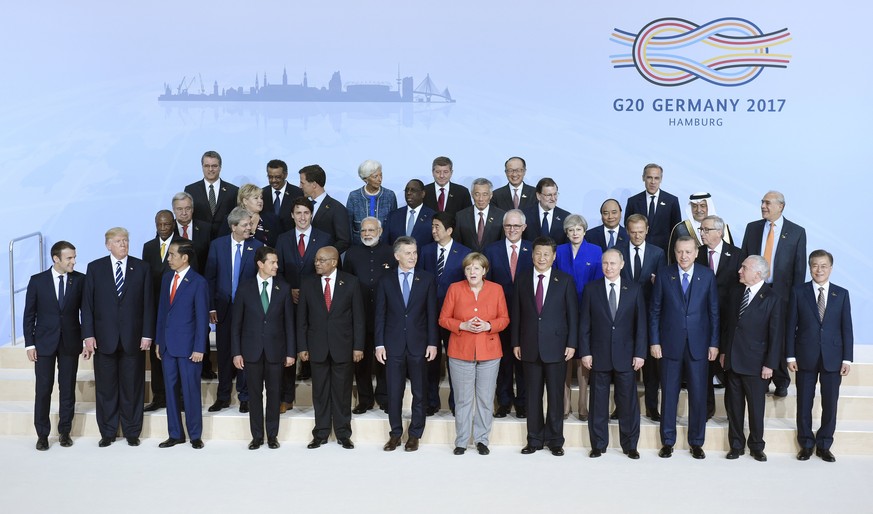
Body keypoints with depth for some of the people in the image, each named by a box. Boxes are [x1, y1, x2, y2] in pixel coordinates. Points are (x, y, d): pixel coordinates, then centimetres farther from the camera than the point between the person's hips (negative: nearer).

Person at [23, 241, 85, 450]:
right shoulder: (37, 281, -2)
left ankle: (65, 431, 20)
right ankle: (42, 434, 15)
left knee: (68, 389, 7)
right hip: (44, 343, -1)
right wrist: (29, 344, -3)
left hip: (70, 343, 1)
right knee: (43, 390, 3)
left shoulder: (80, 280, -2)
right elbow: (29, 314, 1)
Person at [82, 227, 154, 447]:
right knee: (106, 388, 7)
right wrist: (88, 335, -5)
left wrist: (147, 334, -4)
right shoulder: (95, 268, 4)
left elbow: (148, 304, 2)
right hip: (104, 338, 0)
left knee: (132, 387, 6)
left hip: (133, 338, 0)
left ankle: (132, 432, 17)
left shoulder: (142, 268, 4)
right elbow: (87, 304, 2)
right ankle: (107, 432, 19)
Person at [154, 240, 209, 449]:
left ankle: (195, 435, 14)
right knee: (170, 390, 10)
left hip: (187, 346, -6)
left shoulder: (198, 282, -9)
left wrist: (199, 348, -13)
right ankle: (175, 434, 20)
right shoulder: (166, 278, 10)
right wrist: (158, 341, 11)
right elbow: (162, 310, 14)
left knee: (191, 391, 2)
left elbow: (202, 317, -10)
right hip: (167, 344, 6)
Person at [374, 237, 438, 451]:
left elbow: (431, 313, 0)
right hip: (393, 345, 0)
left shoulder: (427, 279, 2)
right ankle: (395, 433, 19)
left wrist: (432, 343, -5)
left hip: (418, 344, 0)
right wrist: (379, 344, -3)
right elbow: (380, 315, 2)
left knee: (419, 392, 7)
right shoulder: (385, 281, 3)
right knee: (394, 392, 6)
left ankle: (415, 434, 18)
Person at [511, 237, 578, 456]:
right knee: (533, 395, 8)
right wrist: (516, 342, 3)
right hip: (530, 346, 2)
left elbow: (573, 314, 0)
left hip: (556, 346, -1)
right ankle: (534, 439, 18)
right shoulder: (522, 278, 5)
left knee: (555, 395, 5)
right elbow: (516, 313, 6)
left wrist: (572, 344, -5)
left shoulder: (565, 280, 0)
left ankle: (555, 440, 16)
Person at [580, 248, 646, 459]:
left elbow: (640, 323, 2)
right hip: (599, 355, 0)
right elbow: (584, 324, 2)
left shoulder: (634, 289, 3)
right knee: (598, 402, 6)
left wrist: (640, 353, -4)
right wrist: (585, 352, -4)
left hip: (626, 356, 0)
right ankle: (598, 444, 18)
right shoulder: (591, 290, 3)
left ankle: (630, 445, 18)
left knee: (628, 401, 5)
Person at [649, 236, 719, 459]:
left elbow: (714, 311, 3)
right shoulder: (664, 274, 0)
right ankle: (667, 442, 18)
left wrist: (714, 343, 0)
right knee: (669, 394, 6)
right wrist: (654, 341, -3)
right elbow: (655, 310, 2)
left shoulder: (707, 275, 1)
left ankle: (696, 442, 19)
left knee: (698, 395, 6)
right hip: (670, 344, 0)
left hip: (698, 344, 0)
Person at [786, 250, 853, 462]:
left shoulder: (841, 294, 5)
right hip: (806, 357, -1)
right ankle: (806, 444, 20)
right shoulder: (798, 292, 1)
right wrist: (790, 356, -4)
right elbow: (791, 326, 1)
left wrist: (847, 358, -2)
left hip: (832, 358, 1)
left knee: (830, 404, 5)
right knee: (804, 403, 6)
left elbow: (847, 328, 3)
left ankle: (824, 445, 20)